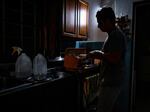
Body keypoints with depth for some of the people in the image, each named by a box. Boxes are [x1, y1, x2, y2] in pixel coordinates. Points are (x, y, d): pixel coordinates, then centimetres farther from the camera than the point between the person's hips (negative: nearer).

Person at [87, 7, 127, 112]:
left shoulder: (116, 35, -18)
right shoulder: (114, 34, 14)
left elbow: (114, 58, -27)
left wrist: (99, 53, -13)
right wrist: (98, 54, 9)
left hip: (112, 81, -10)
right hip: (112, 80, 10)